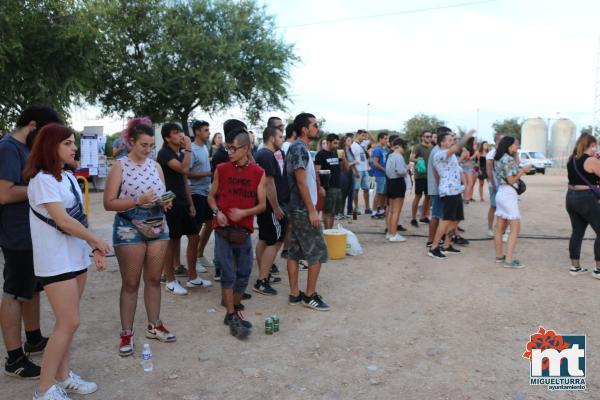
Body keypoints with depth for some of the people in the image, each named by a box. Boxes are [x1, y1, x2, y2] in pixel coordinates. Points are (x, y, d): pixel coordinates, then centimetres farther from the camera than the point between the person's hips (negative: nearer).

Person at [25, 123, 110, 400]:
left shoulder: (69, 177, 11)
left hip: (76, 257, 8)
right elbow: (63, 221, -20)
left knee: (67, 322, 13)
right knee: (69, 323, -6)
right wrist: (98, 241, -10)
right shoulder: (42, 179, -15)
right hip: (56, 261, -8)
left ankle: (63, 376, 26)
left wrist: (94, 249, 5)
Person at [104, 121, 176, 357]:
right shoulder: (120, 166, -6)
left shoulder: (155, 165, 8)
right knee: (130, 283, 4)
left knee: (154, 279, 13)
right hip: (129, 228, -5)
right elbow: (109, 203, -10)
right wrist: (138, 201, -22)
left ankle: (154, 325, 27)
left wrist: (166, 201, -8)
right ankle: (126, 333, 17)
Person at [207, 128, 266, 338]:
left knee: (243, 274, 9)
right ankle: (232, 318, 7)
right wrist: (217, 212, -9)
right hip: (223, 228, -1)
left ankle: (235, 310, 28)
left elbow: (262, 205, 1)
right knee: (228, 274, -1)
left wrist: (244, 212, -16)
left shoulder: (258, 172, -2)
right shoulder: (221, 169, 0)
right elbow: (211, 196, 10)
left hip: (244, 230, 1)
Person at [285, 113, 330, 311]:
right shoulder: (299, 148, -16)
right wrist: (312, 211, -21)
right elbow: (301, 182, -21)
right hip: (303, 210, -10)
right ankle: (310, 296, 7)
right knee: (317, 251, -2)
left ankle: (295, 294, 18)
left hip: (297, 209, 10)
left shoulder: (300, 148, 14)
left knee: (295, 252, 11)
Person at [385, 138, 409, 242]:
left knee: (391, 210, 16)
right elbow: (401, 171, -25)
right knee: (396, 211, -5)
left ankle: (389, 232, 24)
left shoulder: (390, 156, 13)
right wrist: (407, 169, -4)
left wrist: (405, 169, 9)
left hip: (390, 182, 10)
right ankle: (393, 235, -2)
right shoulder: (399, 156, -15)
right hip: (398, 183, -10)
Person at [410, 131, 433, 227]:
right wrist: (417, 160, -36)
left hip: (429, 175, 6)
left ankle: (423, 216, 22)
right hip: (420, 175, -6)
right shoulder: (418, 147, -7)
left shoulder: (432, 148, 11)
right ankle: (413, 218, 3)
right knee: (418, 196, -4)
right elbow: (411, 158, -18)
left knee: (428, 196, 10)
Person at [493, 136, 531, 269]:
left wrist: (521, 171, 14)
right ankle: (509, 260, -9)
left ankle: (499, 256, 20)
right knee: (515, 228, -6)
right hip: (509, 194, -9)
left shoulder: (499, 158, 12)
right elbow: (511, 180, -16)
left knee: (500, 227, 13)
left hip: (501, 193, 9)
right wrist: (523, 170, -8)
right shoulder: (508, 159, -14)